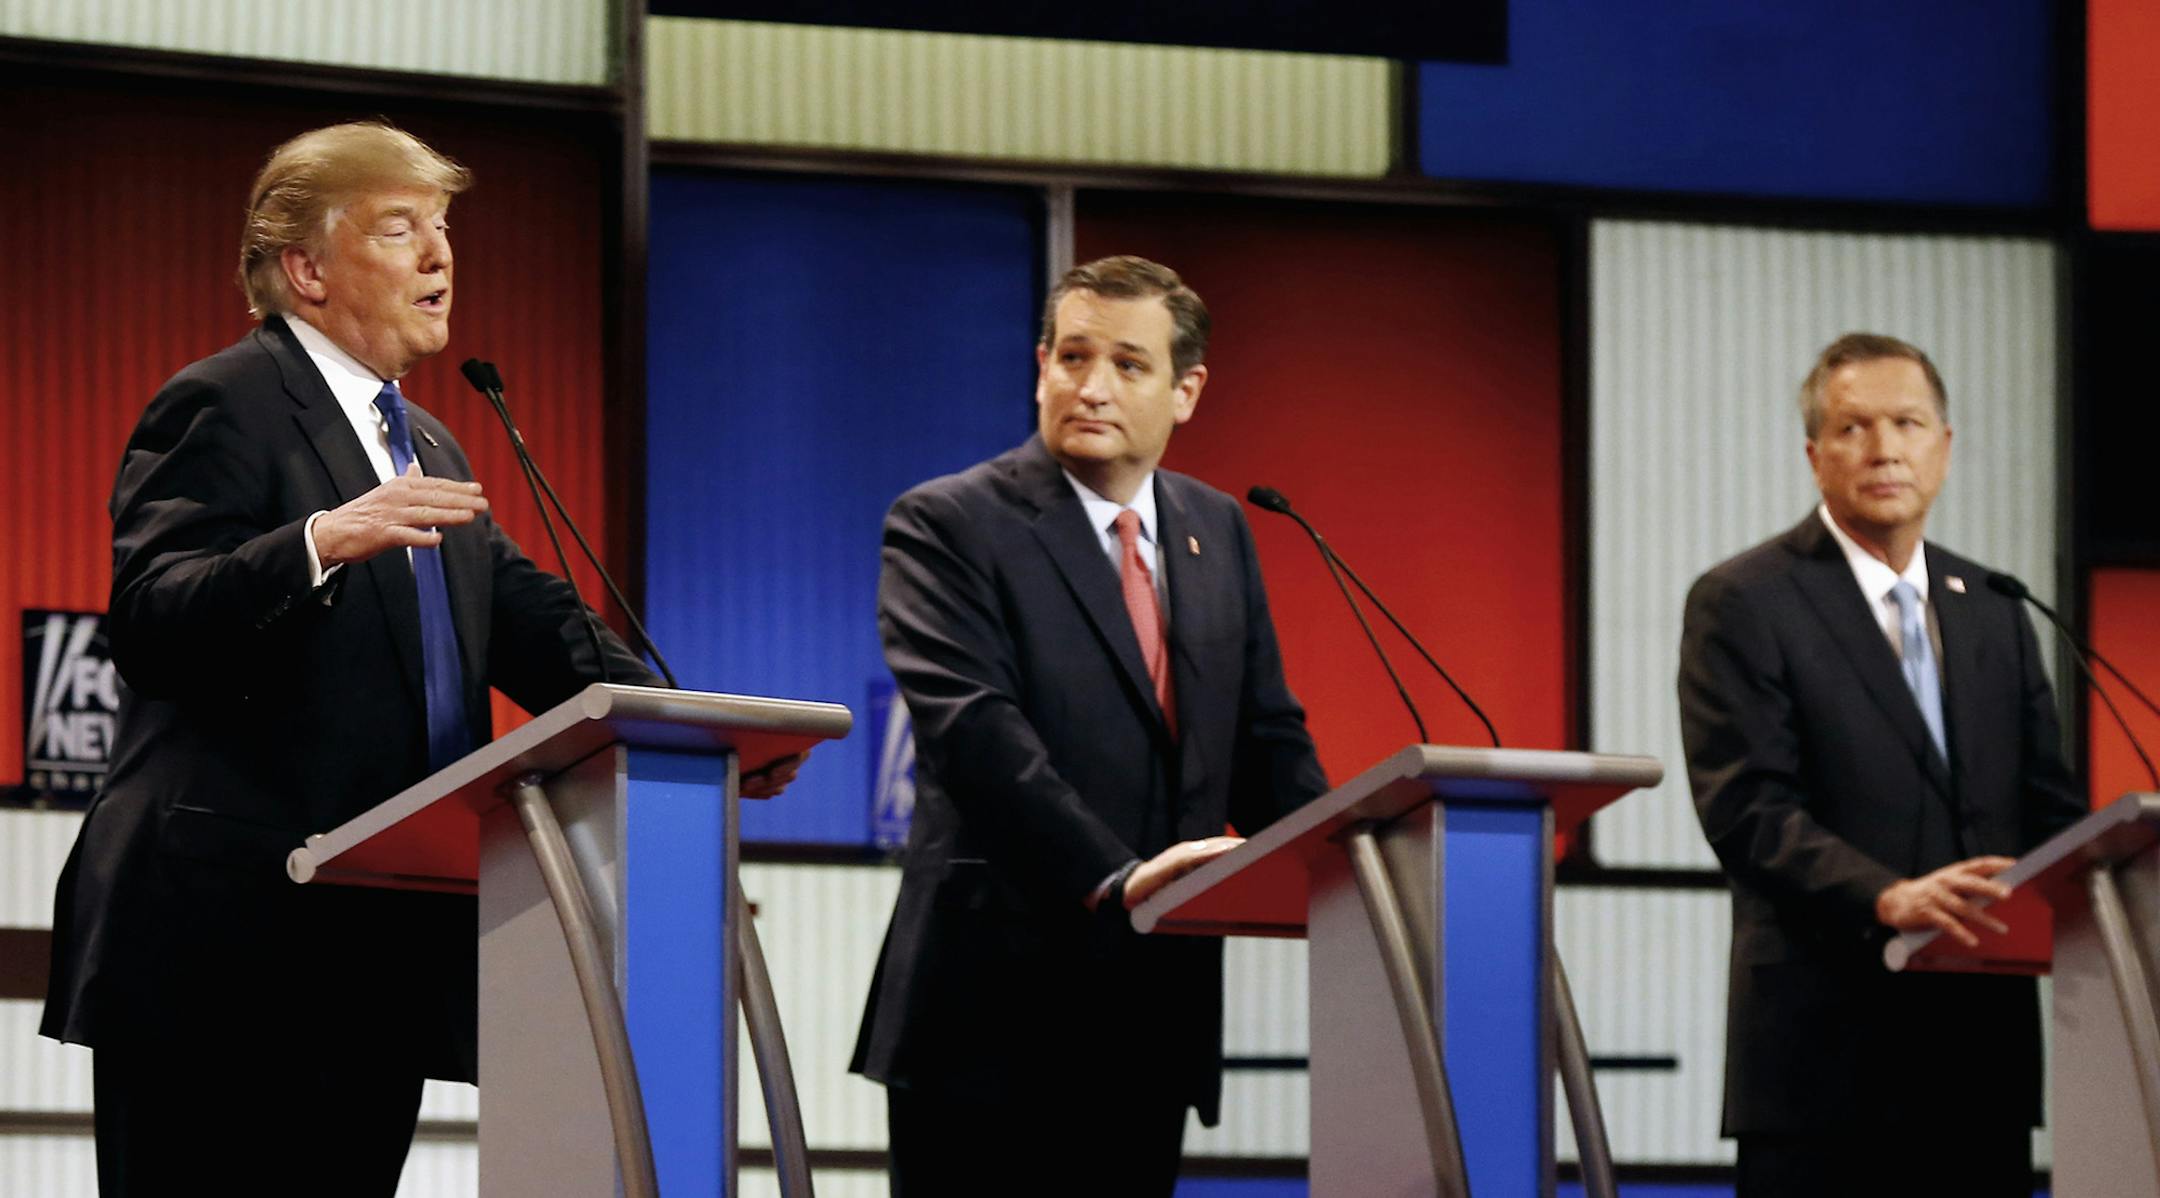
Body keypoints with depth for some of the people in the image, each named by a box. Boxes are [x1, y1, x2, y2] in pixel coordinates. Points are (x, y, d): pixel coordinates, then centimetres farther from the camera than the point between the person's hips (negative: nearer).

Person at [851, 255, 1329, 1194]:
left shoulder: (1216, 532, 16)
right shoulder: (947, 525, -5)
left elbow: (1265, 740, 16)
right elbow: (972, 727, -18)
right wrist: (1112, 879, -30)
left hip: (1153, 1019, 6)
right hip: (995, 1014, -6)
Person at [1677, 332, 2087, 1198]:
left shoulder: (1993, 610, 18)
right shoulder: (1742, 604, -1)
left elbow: (2047, 805, 16)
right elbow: (1745, 810, -11)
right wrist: (1886, 898, -27)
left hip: (1983, 1052, 5)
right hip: (1828, 1052, -5)